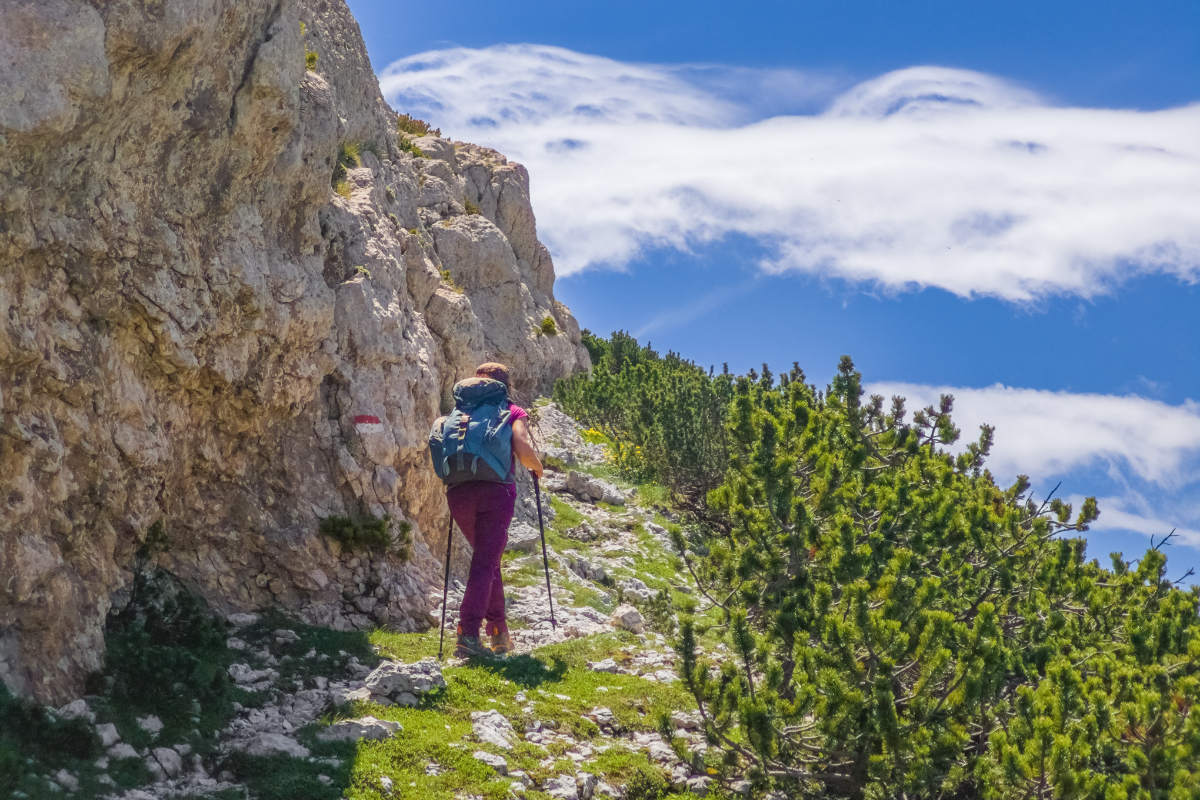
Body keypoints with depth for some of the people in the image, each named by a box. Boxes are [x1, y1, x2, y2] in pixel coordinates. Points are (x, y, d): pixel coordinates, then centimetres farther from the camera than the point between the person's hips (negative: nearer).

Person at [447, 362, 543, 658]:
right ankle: (468, 634, -20)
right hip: (496, 491, -4)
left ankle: (499, 632, 24)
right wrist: (537, 467, 14)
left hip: (460, 492, 4)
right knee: (486, 562, -6)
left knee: (487, 559, 21)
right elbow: (523, 450, -5)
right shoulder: (513, 412, 10)